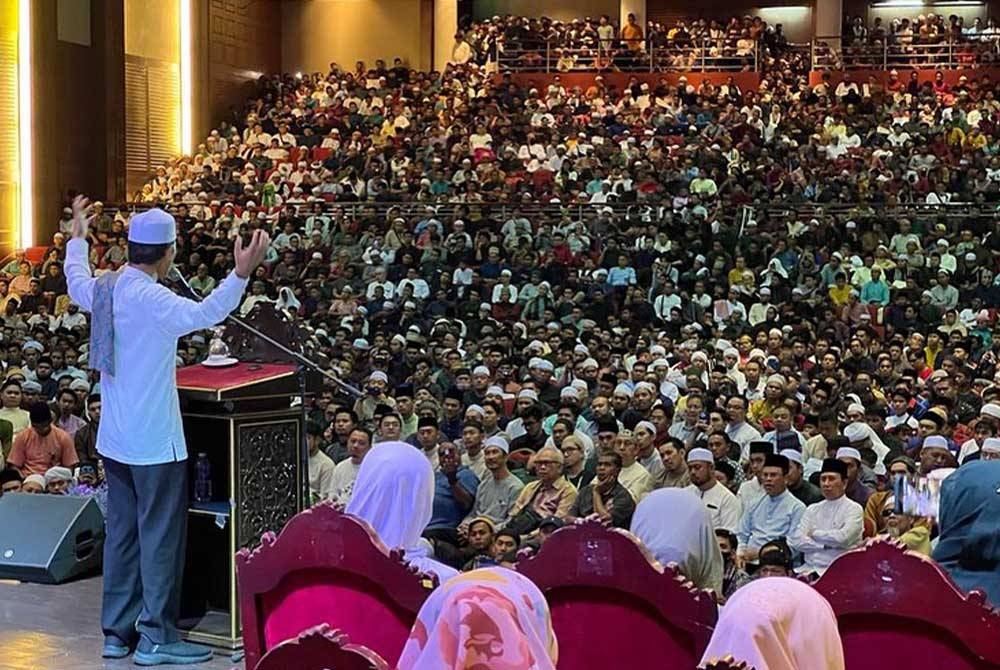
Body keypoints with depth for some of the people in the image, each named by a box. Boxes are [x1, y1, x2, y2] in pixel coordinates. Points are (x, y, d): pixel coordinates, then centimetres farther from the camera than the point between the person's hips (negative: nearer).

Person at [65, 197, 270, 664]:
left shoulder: (104, 287, 4)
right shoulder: (150, 298, -21)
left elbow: (76, 283, 29)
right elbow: (202, 314, -37)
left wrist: (77, 239, 44)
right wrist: (241, 274, -46)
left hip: (116, 437, 9)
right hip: (154, 440, -9)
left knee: (122, 531, 15)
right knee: (160, 535, 0)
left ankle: (117, 631, 22)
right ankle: (156, 637, 5)